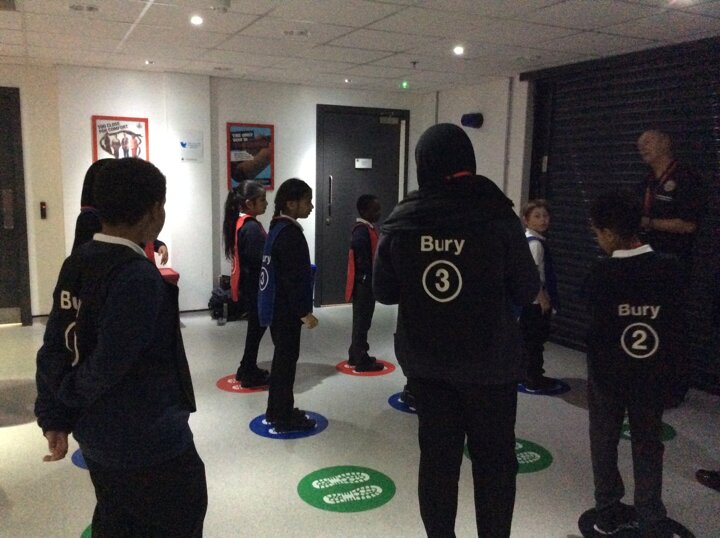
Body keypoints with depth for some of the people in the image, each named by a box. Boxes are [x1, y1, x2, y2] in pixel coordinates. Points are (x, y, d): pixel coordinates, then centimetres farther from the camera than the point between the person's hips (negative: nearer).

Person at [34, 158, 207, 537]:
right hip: (148, 442, -8)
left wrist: (54, 415, 6)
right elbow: (110, 363, -24)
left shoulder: (76, 264, 0)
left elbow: (55, 347, 2)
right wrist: (71, 394, -4)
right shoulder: (139, 277, -25)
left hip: (96, 435, 8)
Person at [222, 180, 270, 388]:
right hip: (255, 286, -9)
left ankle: (247, 369, 29)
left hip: (247, 284, 9)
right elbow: (260, 260, -24)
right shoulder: (252, 227, -22)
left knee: (255, 327, 19)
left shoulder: (240, 223, 9)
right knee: (257, 328, 3)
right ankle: (250, 375, 15)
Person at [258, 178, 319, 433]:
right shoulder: (290, 233, -19)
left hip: (277, 307, 10)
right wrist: (304, 312, -20)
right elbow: (292, 279, -23)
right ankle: (284, 418, 10)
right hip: (286, 310, -10)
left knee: (282, 358, 18)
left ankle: (276, 411, 29)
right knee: (286, 359, 0)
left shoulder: (278, 228, 12)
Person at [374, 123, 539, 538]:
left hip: (425, 361, 3)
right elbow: (527, 291, -8)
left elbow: (384, 292, 1)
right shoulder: (497, 218, -15)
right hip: (490, 362, -2)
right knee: (494, 459, 14)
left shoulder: (401, 222, -7)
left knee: (437, 455, 16)